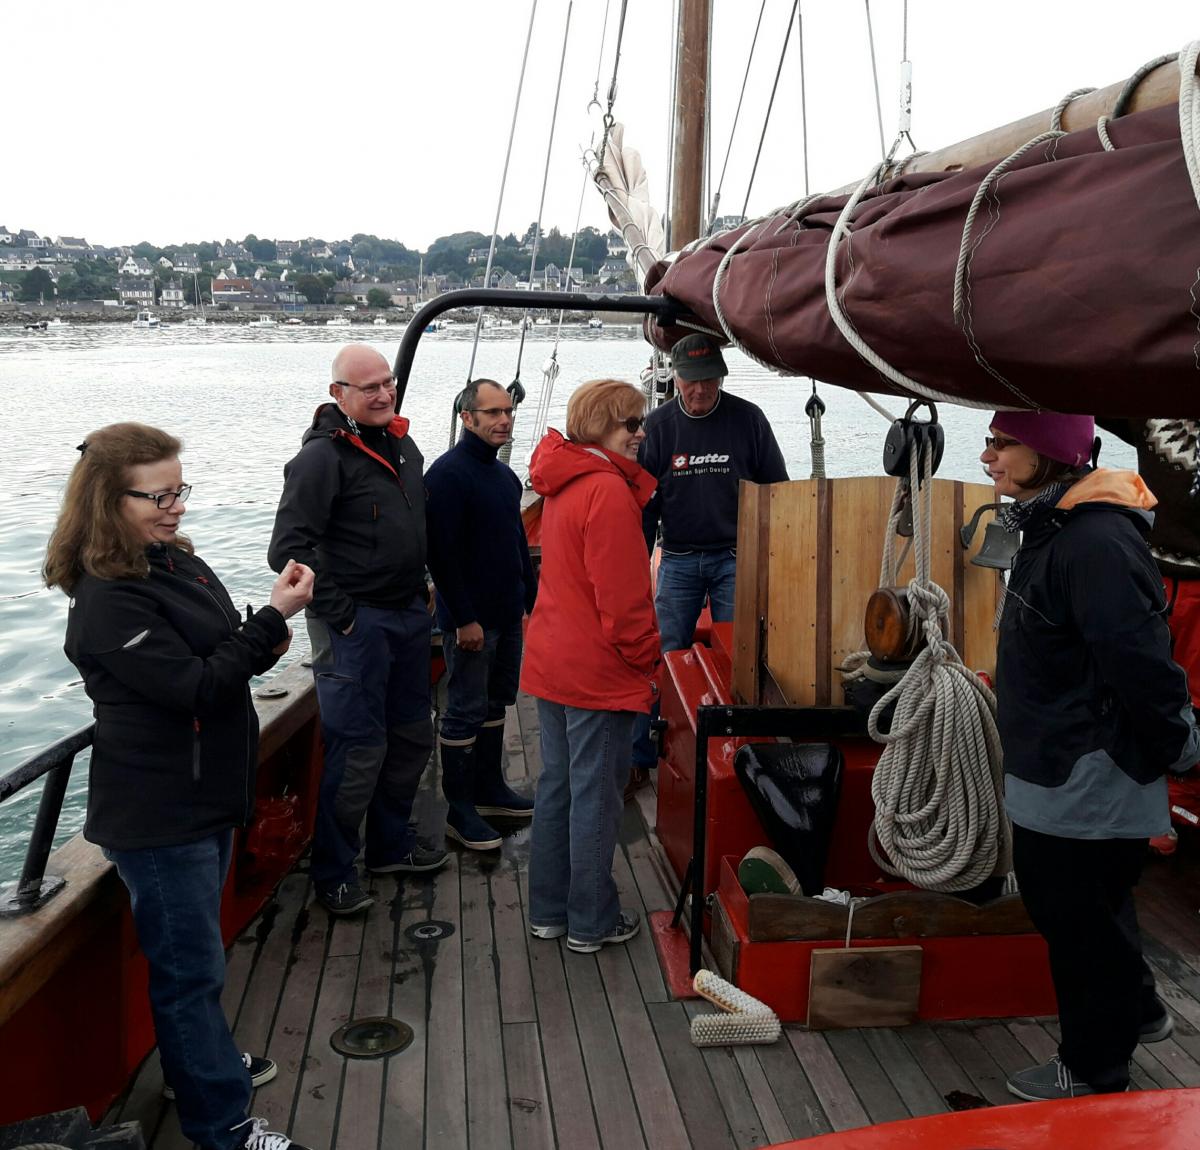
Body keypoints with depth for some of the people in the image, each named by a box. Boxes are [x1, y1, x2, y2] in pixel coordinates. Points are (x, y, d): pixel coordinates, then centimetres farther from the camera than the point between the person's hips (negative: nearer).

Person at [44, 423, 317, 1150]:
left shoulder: (175, 560, 5)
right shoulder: (109, 603, -22)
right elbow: (196, 688, -25)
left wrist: (263, 640, -1)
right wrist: (274, 619, -24)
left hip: (205, 796, 9)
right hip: (159, 815, -9)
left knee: (191, 953, 26)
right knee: (191, 967, 5)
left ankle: (200, 1061, 45)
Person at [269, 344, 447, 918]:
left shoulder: (403, 445, 10)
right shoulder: (322, 456, -15)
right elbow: (290, 547, -21)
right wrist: (339, 613, -19)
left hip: (408, 613, 8)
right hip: (355, 624, -8)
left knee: (412, 737, 17)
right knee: (358, 749, -4)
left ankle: (391, 843, 35)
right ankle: (333, 872, 11)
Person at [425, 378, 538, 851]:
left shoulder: (504, 474, 13)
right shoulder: (448, 473, -15)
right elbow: (440, 552, -20)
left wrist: (532, 599, 17)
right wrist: (464, 618, -21)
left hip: (507, 616, 9)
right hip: (470, 619, -9)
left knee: (496, 703, 17)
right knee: (465, 713, -1)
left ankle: (490, 787, 30)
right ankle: (459, 809, 8)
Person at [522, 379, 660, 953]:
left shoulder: (563, 484, 10)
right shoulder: (609, 492, -20)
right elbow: (621, 600, -20)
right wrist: (649, 662, -10)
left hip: (551, 662, 9)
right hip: (600, 671, -9)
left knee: (557, 785, 17)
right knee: (597, 796, 3)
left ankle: (547, 910, 28)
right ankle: (591, 922, 16)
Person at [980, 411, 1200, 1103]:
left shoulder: (1096, 542, -26)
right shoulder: (1052, 528, 8)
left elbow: (1142, 660, -27)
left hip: (1091, 783, -10)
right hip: (1058, 778, 10)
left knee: (1085, 923, 6)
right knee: (1062, 906, 24)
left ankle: (1095, 1072, 25)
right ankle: (1138, 1013, 45)